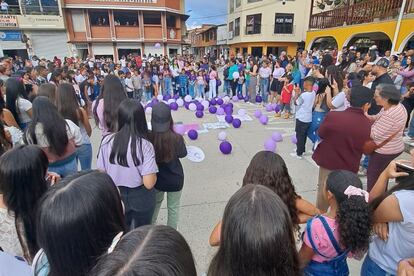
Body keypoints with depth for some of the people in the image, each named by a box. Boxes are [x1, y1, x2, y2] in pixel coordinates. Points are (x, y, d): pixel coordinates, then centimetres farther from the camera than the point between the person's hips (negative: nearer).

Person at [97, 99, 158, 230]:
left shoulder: (107, 141, -14)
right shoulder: (145, 145, -24)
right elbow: (149, 183, -26)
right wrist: (153, 172, -7)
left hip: (116, 196, 3)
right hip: (141, 198, -2)